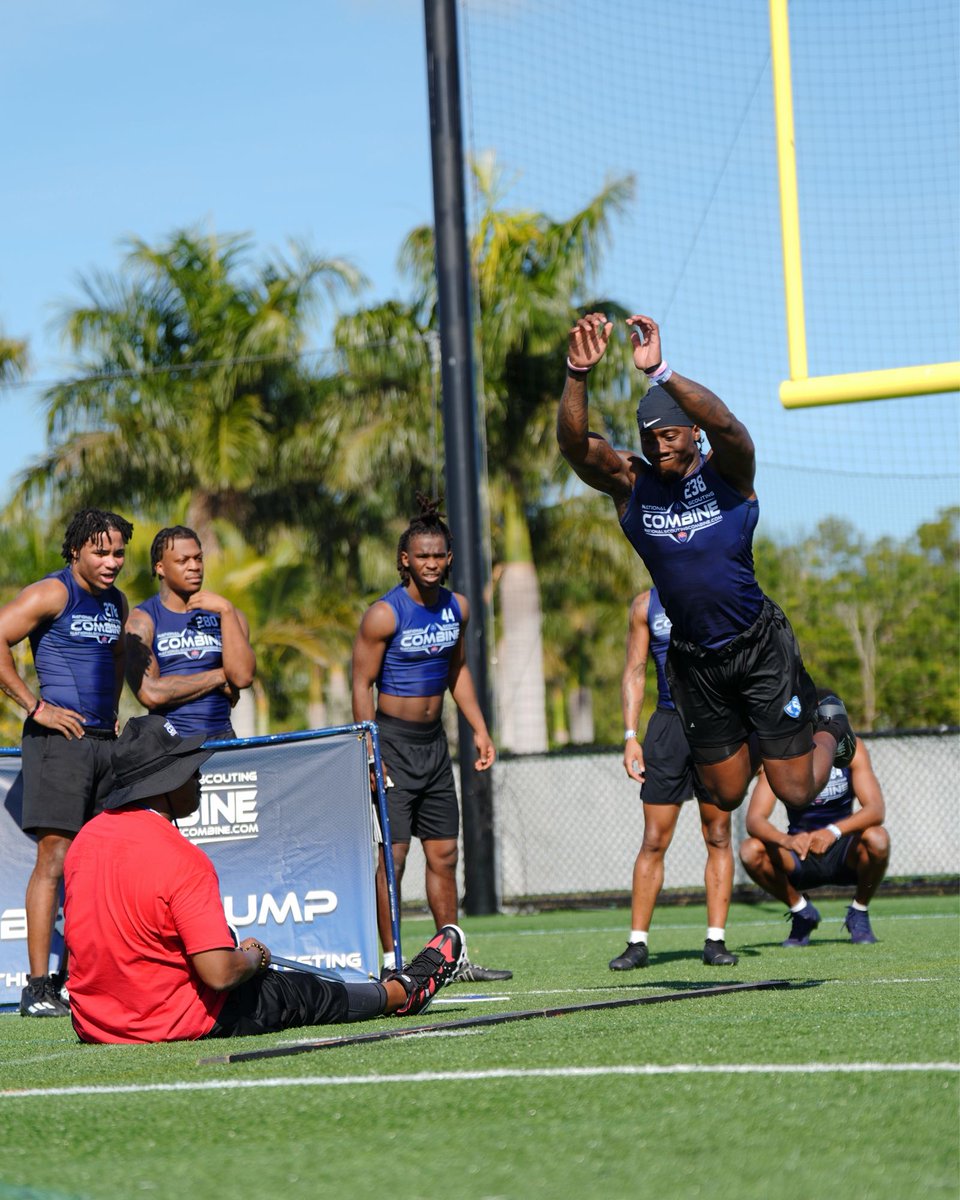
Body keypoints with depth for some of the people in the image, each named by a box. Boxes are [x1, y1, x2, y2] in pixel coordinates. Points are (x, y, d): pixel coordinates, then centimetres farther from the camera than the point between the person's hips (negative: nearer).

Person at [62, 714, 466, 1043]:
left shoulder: (85, 838, 0)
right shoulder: (182, 859, -25)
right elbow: (219, 973, -26)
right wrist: (254, 958, -3)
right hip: (175, 1023, -8)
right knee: (301, 992, 15)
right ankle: (402, 992, 42)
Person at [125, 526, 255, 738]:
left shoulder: (226, 614, 14)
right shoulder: (141, 619, 4)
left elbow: (243, 677, -3)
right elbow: (150, 694, -10)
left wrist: (226, 611, -6)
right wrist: (219, 677, -1)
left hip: (222, 737, 3)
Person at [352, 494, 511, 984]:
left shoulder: (457, 608, 6)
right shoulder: (384, 614, -13)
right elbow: (362, 685, -11)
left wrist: (480, 730, 14)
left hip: (434, 742, 6)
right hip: (392, 741, -6)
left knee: (443, 854, 10)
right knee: (392, 854, -9)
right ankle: (392, 960, -5)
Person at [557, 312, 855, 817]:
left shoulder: (726, 471, -12)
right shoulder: (629, 482, -6)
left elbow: (723, 423, -35)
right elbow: (573, 443, -24)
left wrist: (660, 372, -50)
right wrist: (578, 373, -42)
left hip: (760, 646, -3)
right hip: (693, 658, 3)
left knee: (797, 792, 2)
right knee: (726, 795, 14)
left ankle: (830, 726, 35)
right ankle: (749, 736, 47)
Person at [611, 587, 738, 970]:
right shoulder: (646, 604, 8)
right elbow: (635, 671, 9)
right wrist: (630, 736, 0)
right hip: (668, 723, 1)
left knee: (718, 839, 1)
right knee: (654, 841, -1)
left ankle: (715, 940, 5)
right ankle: (638, 943, 4)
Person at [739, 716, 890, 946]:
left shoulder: (850, 748, -14)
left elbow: (876, 809, -25)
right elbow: (754, 819, -24)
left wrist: (834, 831, -44)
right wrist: (786, 840, -46)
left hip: (844, 855, 0)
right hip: (800, 858, 1)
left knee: (877, 839, -33)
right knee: (751, 851, -28)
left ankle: (859, 913, -3)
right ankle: (802, 912, 0)